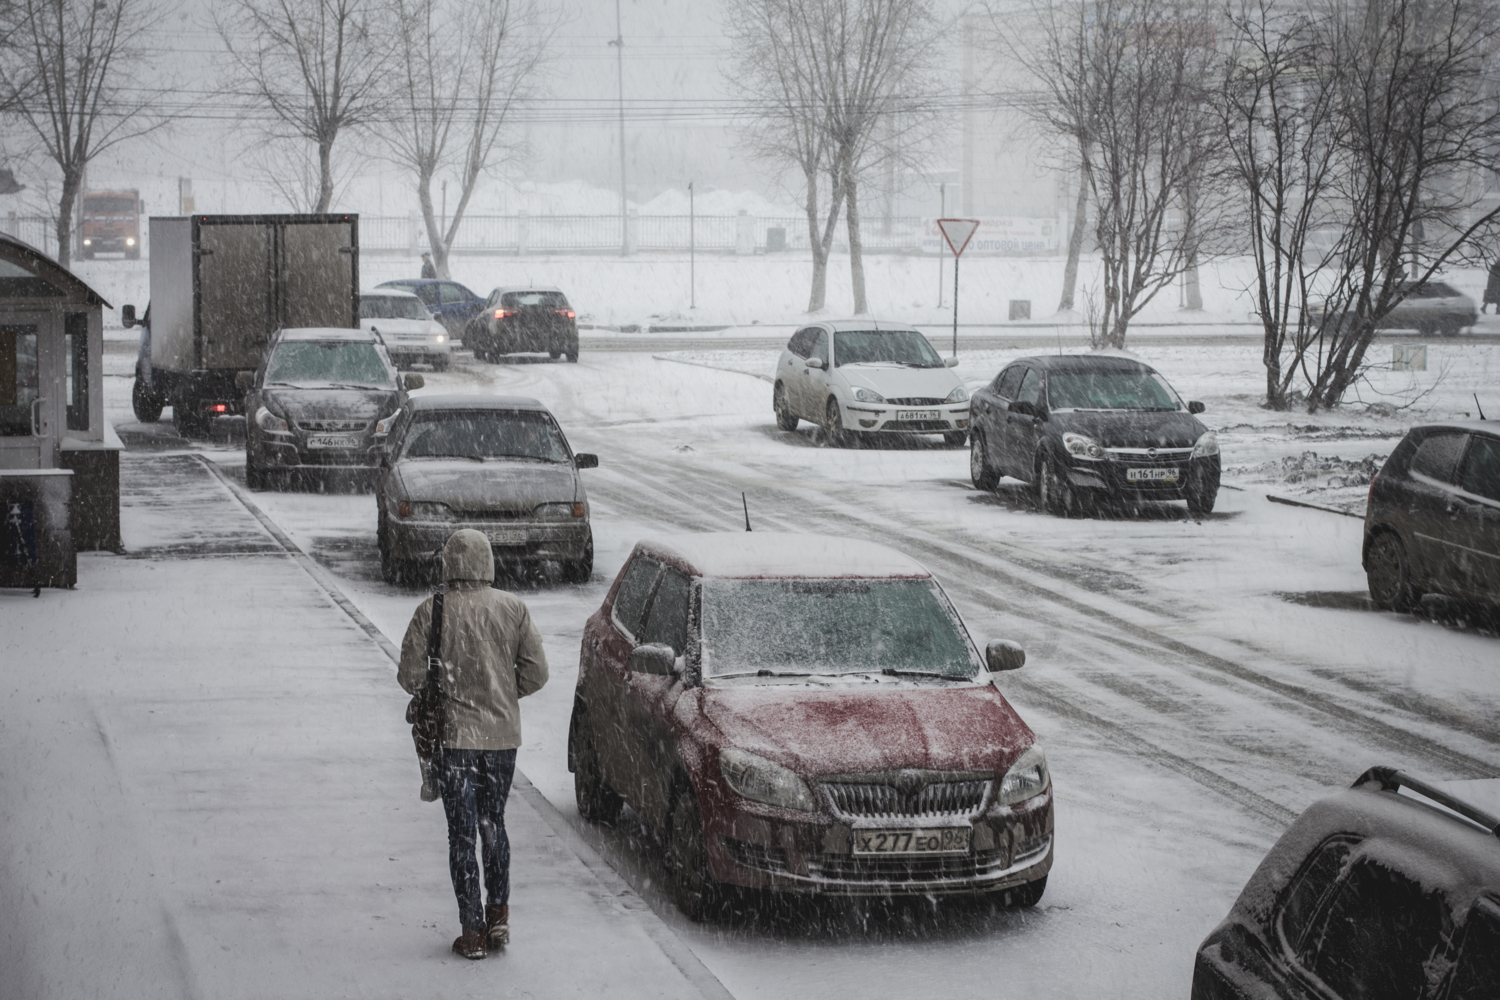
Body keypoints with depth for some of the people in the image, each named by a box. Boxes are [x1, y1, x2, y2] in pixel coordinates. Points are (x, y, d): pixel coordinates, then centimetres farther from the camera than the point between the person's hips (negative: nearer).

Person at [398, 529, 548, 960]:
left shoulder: (432, 612, -9)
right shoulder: (513, 609, -3)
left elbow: (411, 676, -9)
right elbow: (535, 673, -2)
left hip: (454, 734, -3)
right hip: (503, 734, 3)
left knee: (462, 832, 4)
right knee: (493, 823, 19)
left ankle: (473, 932, 4)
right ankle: (498, 916, 16)